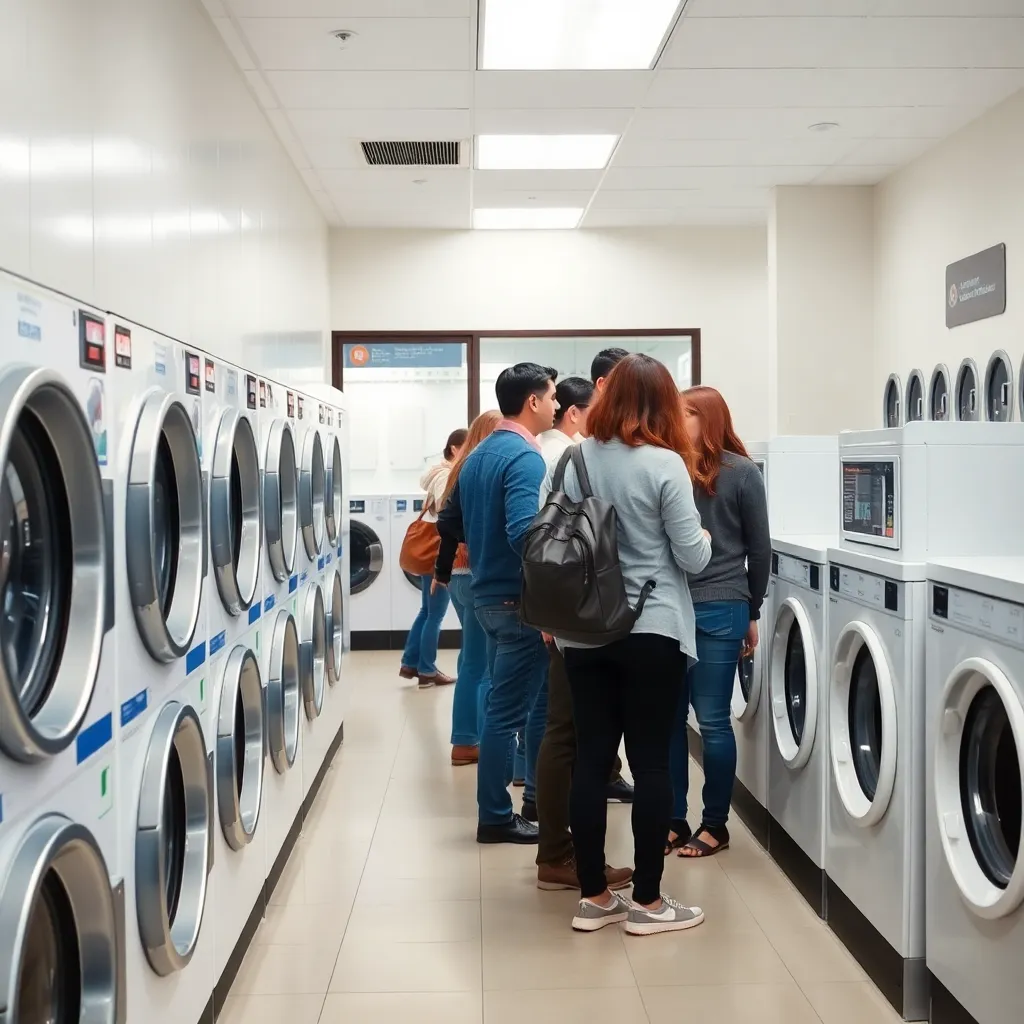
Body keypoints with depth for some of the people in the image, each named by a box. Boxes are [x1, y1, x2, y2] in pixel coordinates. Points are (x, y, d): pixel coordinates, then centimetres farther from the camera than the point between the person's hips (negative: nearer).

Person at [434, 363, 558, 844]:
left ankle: (539, 797, 28)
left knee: (509, 705, 17)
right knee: (508, 711, -1)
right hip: (519, 601, -9)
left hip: (489, 596, 9)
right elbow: (524, 533, -30)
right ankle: (496, 818, 8)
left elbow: (449, 521, 19)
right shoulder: (525, 458, -17)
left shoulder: (477, 456, 12)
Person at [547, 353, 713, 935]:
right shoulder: (665, 464, -11)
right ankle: (647, 902, 10)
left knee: (591, 759, 8)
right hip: (651, 632, -5)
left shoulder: (576, 460, 3)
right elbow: (693, 558, -8)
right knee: (651, 763, 3)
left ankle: (594, 897, 16)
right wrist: (703, 535, 13)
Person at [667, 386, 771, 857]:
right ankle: (674, 820, 22)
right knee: (668, 717, 10)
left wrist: (752, 612, 7)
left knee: (712, 720, 5)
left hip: (718, 610, -3)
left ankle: (715, 824, 19)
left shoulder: (740, 473, -3)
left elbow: (759, 548, 3)